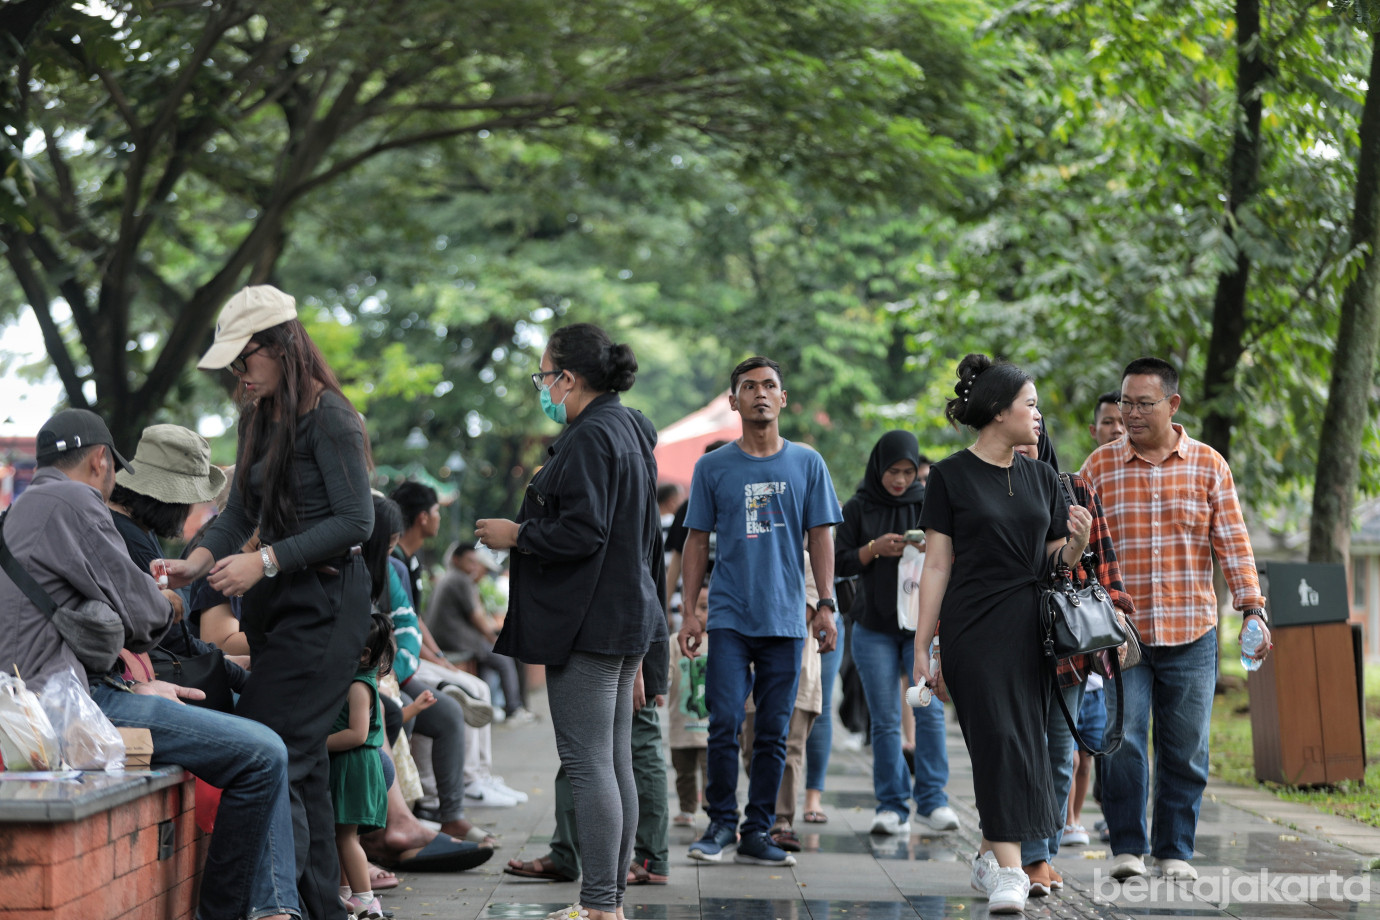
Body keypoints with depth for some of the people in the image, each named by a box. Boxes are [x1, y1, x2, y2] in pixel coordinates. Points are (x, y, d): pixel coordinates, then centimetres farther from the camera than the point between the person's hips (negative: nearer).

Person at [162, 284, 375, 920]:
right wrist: (199, 561, -6)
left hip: (326, 599, -8)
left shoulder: (329, 418, -12)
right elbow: (241, 510, 13)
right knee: (303, 758, 8)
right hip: (278, 602, 8)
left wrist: (265, 560, -19)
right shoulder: (258, 417, 14)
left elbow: (356, 521, -16)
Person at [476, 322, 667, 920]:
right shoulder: (630, 429, 16)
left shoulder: (590, 437, -16)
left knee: (587, 763, -8)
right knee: (615, 760, 12)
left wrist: (516, 534, -9)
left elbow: (581, 533, -22)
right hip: (628, 617, 10)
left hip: (590, 622, -10)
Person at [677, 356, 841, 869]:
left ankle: (757, 833, 11)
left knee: (773, 732, 4)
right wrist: (689, 613, 2)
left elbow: (820, 538, 7)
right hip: (729, 616, -1)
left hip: (785, 619, 1)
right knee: (724, 723, -8)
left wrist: (826, 605, -2)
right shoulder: (713, 467, 5)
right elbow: (697, 541, 8)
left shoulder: (807, 465, 7)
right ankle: (720, 824, 7)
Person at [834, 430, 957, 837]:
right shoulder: (858, 508, 4)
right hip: (874, 628, 0)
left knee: (929, 710, -11)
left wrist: (932, 549, -18)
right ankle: (892, 806, 4)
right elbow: (839, 561, 2)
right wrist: (875, 549, -15)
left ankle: (932, 799, -3)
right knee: (885, 720, -1)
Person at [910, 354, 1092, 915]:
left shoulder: (1040, 477, 13)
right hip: (973, 630, -5)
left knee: (1024, 741, 5)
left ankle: (989, 856, 21)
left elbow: (1057, 560, 17)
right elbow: (937, 566, -3)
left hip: (1030, 630, 5)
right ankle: (1009, 872, -11)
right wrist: (921, 647, -6)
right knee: (999, 741, -10)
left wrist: (1078, 539, -6)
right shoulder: (951, 476, -2)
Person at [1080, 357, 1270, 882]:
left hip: (1192, 634, 1)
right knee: (1121, 740, -8)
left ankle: (1175, 850, 17)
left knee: (1186, 748, 5)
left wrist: (1252, 609, -5)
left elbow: (1232, 543, 4)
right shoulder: (1099, 466, 4)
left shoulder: (1208, 465, 6)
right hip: (1119, 630, -1)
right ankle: (1127, 847, 7)